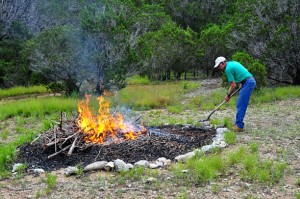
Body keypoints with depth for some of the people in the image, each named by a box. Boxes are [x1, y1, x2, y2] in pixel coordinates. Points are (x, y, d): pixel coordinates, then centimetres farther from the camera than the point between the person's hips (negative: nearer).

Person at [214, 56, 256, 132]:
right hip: (251, 81, 10)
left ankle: (239, 126, -6)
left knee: (240, 105, -8)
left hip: (248, 83, -10)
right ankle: (238, 123, 18)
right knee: (239, 104, 13)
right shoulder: (232, 63, 17)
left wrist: (228, 95, 1)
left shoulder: (228, 69, -11)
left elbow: (233, 85, -11)